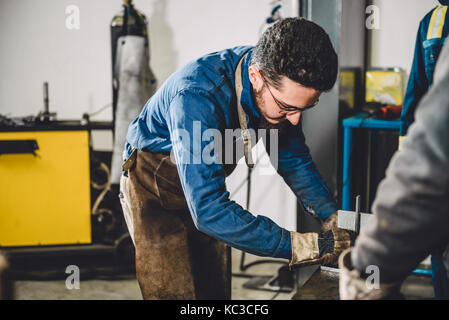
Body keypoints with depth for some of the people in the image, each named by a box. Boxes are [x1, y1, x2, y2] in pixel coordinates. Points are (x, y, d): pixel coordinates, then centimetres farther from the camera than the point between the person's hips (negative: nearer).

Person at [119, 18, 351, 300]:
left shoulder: (283, 88, -16)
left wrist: (334, 218, -11)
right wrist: (297, 245, -41)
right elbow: (208, 209, -42)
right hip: (154, 191, -6)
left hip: (206, 186, 6)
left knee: (215, 291, 12)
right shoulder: (197, 96, -39)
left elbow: (294, 159, 1)